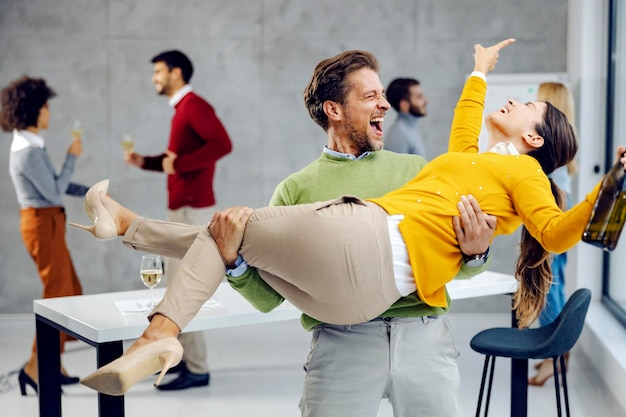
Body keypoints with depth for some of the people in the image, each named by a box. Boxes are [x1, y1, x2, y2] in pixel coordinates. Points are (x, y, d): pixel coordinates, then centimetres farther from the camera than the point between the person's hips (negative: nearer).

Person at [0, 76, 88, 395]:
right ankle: (34, 367, 2)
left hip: (47, 223, 10)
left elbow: (54, 185, 16)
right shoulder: (28, 152, -21)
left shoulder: (30, 145, 11)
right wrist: (72, 157, -10)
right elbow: (55, 193, -17)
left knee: (68, 292, 14)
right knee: (57, 294, -4)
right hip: (43, 224, -10)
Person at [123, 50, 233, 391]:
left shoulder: (194, 105, -13)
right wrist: (144, 162, 12)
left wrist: (179, 163, -24)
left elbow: (222, 144, -27)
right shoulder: (181, 110, 18)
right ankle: (186, 355, 23)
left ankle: (197, 369, -3)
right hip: (181, 209, 11)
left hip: (192, 210, -11)